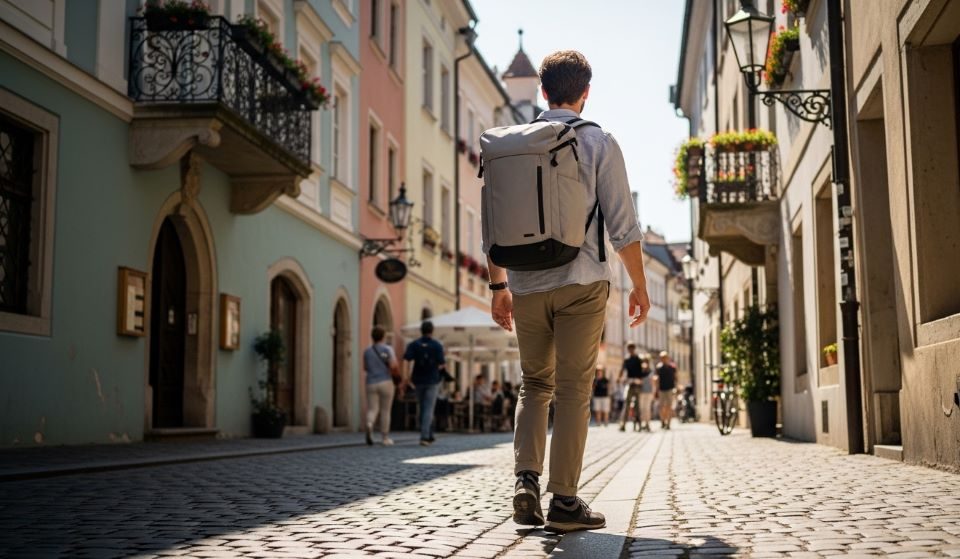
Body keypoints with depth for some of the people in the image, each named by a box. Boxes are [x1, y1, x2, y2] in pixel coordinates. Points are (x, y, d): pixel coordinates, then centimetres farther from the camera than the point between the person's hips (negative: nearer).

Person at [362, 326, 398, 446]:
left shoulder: (367, 351, 6)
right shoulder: (388, 349, -6)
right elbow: (394, 366, -16)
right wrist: (395, 372, 6)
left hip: (371, 383, 2)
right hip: (385, 382, -2)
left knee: (372, 409, 2)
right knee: (385, 410, 9)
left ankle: (369, 424, -31)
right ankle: (385, 438, 15)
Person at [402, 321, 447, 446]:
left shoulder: (413, 344, 1)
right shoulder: (437, 345, -4)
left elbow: (406, 359, -13)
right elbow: (442, 364, -8)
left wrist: (406, 375, -15)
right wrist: (443, 366, 15)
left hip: (418, 380, 3)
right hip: (432, 380, -3)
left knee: (423, 409, 18)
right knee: (428, 409, -4)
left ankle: (429, 436, 26)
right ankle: (424, 437, -17)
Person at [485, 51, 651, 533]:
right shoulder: (598, 143, -1)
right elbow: (622, 225, -4)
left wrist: (498, 285, 17)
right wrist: (639, 286, 5)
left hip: (526, 285, 3)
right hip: (582, 282, -3)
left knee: (534, 385, 16)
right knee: (573, 390, 2)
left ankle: (526, 480, 1)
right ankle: (563, 500, 2)